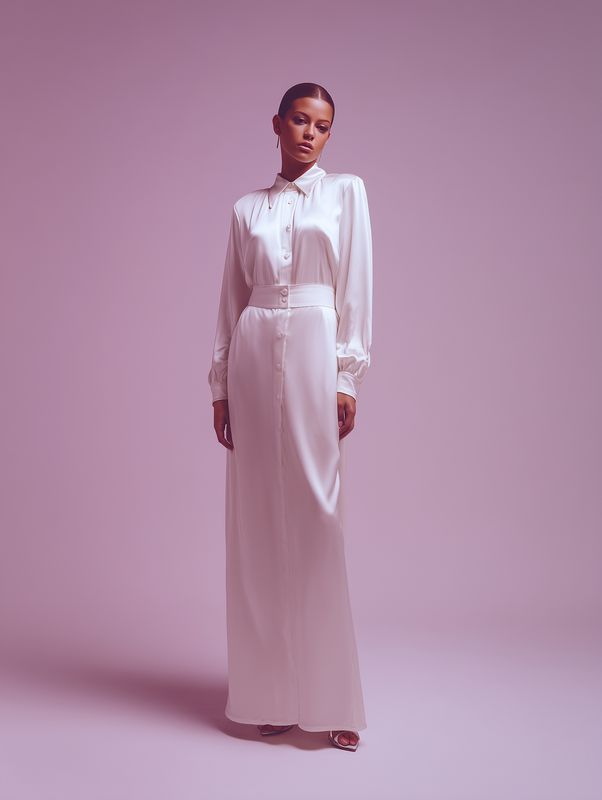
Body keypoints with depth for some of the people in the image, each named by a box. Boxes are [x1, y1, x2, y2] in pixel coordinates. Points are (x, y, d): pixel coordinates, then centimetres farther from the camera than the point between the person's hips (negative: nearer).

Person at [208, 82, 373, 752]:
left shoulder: (346, 192, 9)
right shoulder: (246, 209, 16)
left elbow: (355, 289, 1)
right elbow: (231, 301, 13)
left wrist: (348, 376, -8)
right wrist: (220, 386, 8)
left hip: (315, 351, -2)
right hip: (254, 357, 3)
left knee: (315, 515, -5)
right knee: (258, 520, 2)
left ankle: (329, 698, 6)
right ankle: (270, 694, 14)